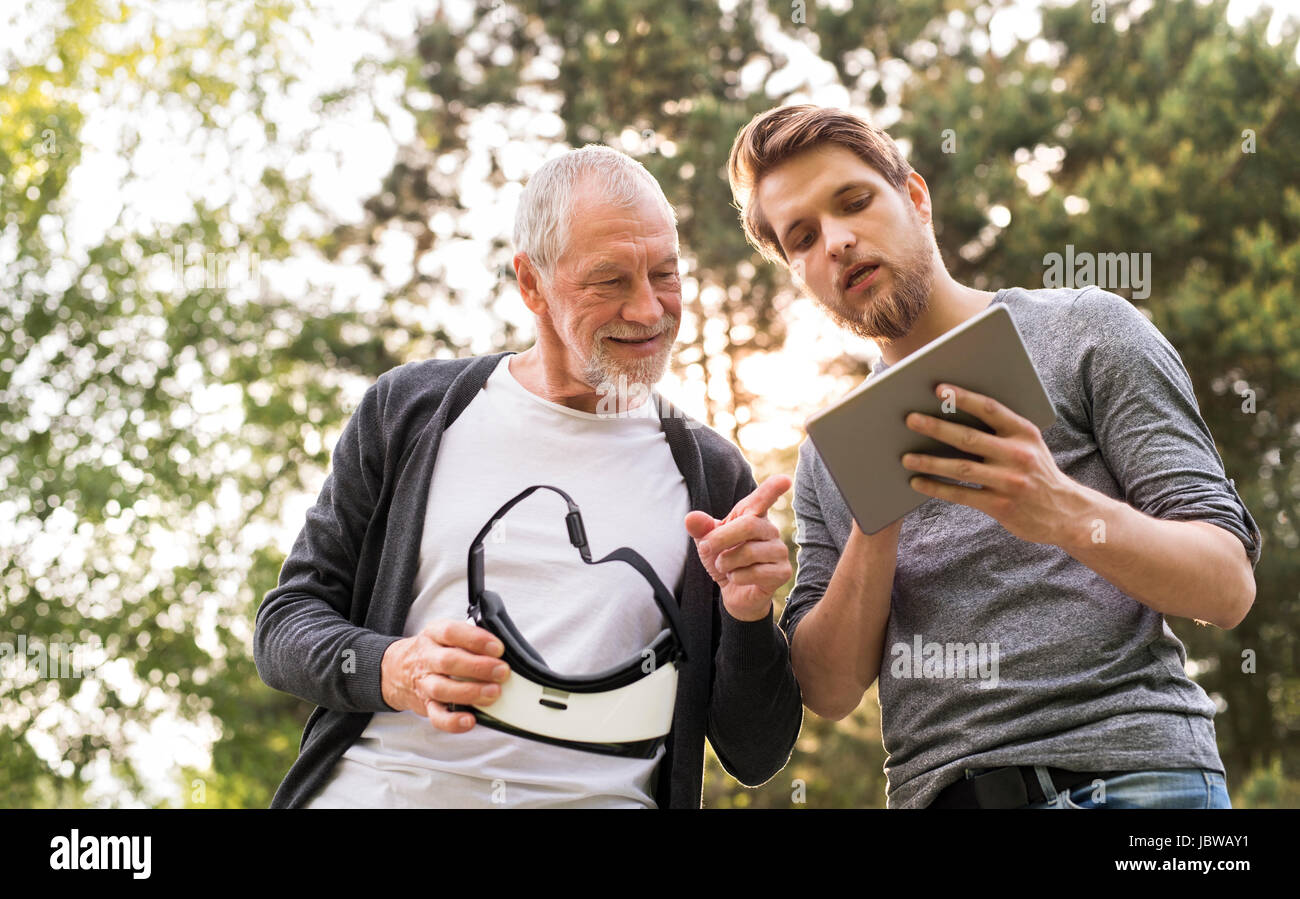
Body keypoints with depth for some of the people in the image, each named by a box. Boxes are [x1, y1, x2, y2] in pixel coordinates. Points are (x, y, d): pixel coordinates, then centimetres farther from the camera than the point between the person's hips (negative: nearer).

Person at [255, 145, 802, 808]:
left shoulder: (710, 475, 10)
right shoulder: (407, 410, 11)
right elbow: (285, 624, 10)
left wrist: (748, 616, -6)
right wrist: (393, 670, -9)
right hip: (376, 785, 2)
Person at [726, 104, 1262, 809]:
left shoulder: (1083, 329, 3)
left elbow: (1228, 587, -4)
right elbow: (828, 691, 6)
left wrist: (1068, 512, -22)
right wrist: (876, 526, -9)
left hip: (1127, 774, -3)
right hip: (930, 789, 3)